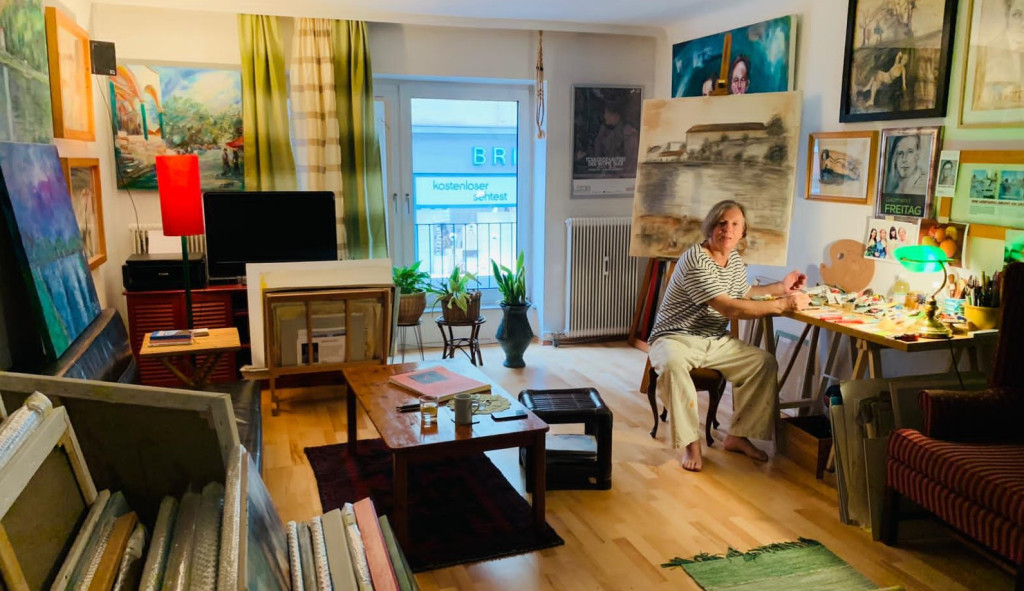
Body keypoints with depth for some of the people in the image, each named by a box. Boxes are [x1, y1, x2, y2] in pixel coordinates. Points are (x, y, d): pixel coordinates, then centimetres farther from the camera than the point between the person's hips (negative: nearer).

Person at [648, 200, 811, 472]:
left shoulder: (735, 259, 8)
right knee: (672, 364, -40)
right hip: (676, 338, -8)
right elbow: (729, 308, -27)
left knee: (765, 362, -8)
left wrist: (781, 287, 15)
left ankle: (738, 436, 1)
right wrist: (783, 304, -27)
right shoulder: (695, 260, -21)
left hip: (716, 341, 8)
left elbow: (743, 293, 27)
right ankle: (691, 442, -26)